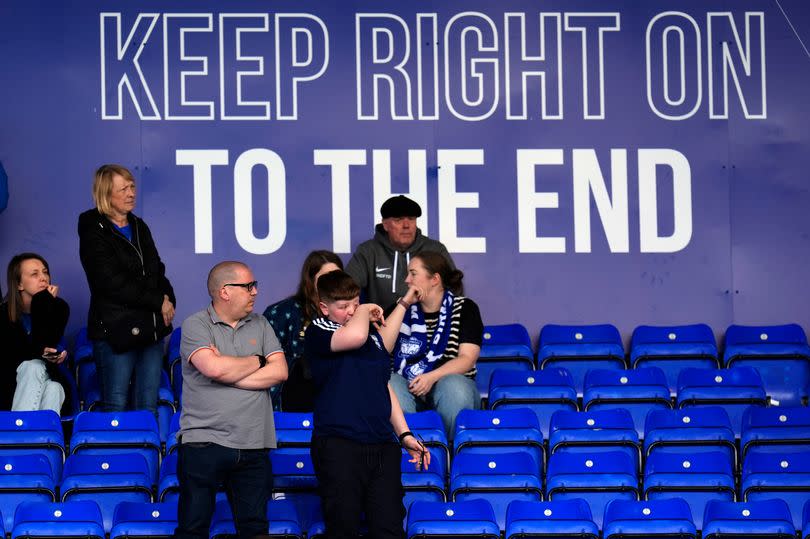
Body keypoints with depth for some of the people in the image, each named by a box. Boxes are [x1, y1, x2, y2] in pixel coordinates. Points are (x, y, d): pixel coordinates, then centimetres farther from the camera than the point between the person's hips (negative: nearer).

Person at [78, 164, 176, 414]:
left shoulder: (139, 227, 17)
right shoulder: (95, 233, -6)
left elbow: (156, 270, 22)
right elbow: (113, 284, -14)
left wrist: (167, 298, 0)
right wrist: (158, 302, -10)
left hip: (151, 329, 7)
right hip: (116, 329, -7)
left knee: (149, 407, 4)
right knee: (116, 406, -6)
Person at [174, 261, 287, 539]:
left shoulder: (260, 325, 12)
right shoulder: (196, 325, -2)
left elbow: (280, 371, -1)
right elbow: (213, 368, -19)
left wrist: (228, 373, -10)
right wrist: (257, 361, -3)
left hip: (253, 445, 4)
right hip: (204, 442, -4)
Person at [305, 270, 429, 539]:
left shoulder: (372, 332, 20)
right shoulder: (318, 331, -2)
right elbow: (355, 336, -25)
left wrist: (404, 434, 20)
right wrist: (365, 311, -3)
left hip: (383, 446, 6)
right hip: (339, 445, -6)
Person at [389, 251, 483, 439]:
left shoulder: (464, 308, 7)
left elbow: (467, 358, -4)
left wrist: (432, 377, -20)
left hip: (449, 380, -1)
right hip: (407, 385, 1)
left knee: (454, 387, -36)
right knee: (390, 385, -32)